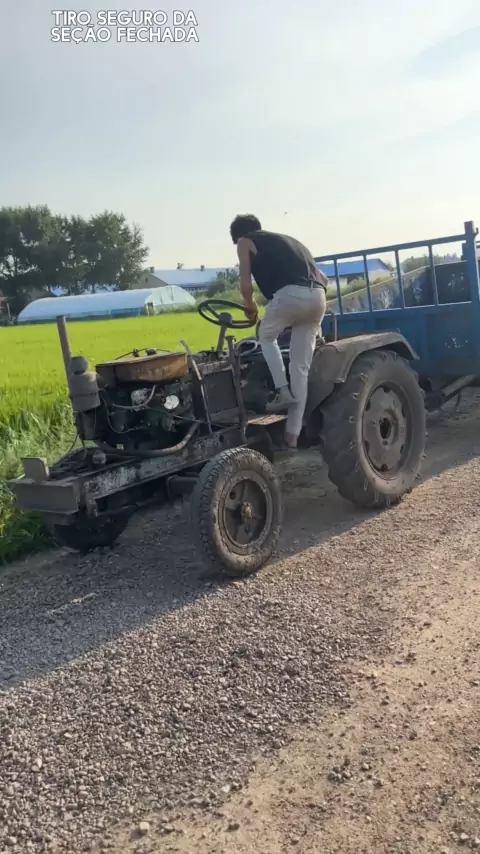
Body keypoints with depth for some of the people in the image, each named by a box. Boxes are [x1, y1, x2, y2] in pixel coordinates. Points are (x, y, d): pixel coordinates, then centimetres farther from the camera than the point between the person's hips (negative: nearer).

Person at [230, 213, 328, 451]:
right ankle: (292, 436, 10)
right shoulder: (287, 239, 37)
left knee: (266, 335, 25)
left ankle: (282, 391, 7)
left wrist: (251, 307, 31)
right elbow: (323, 279, 32)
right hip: (318, 297, 6)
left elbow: (246, 286, 12)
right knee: (301, 368, 9)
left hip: (290, 294, -5)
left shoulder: (245, 242, 20)